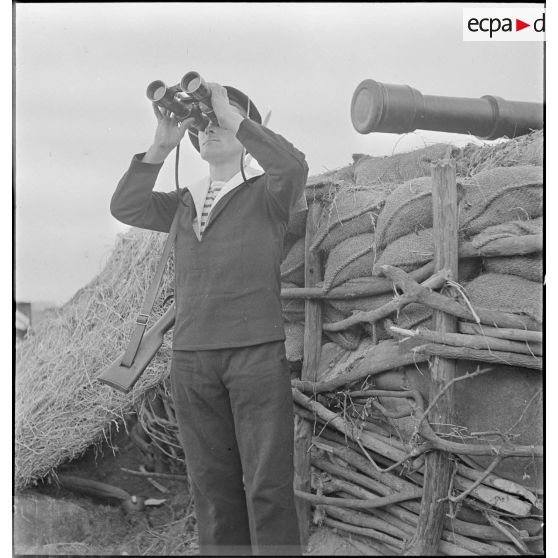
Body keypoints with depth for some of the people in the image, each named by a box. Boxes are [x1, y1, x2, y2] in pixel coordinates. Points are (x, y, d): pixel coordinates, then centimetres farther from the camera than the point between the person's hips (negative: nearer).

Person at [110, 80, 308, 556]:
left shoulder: (267, 193, 7)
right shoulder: (182, 204, 20)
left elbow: (293, 166, -16)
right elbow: (125, 207, 4)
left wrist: (233, 117, -12)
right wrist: (161, 145, -4)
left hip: (257, 351, -4)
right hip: (191, 357, 4)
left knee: (267, 483, -6)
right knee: (213, 485, 5)